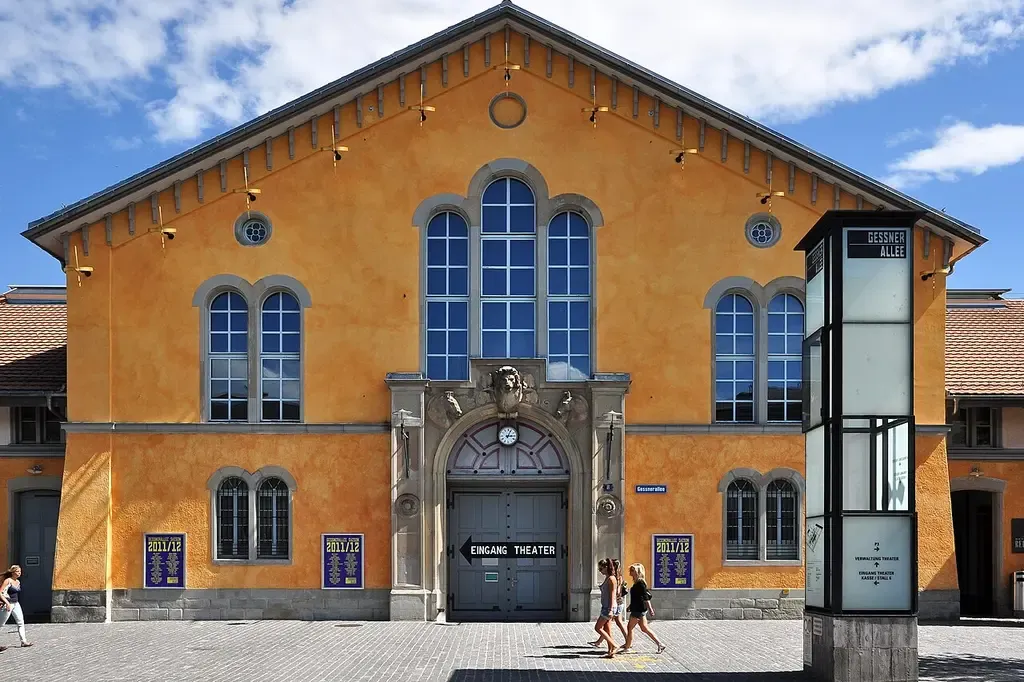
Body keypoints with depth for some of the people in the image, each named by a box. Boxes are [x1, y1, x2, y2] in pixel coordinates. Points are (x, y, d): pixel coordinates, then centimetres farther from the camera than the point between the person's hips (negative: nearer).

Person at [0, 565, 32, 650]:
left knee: (21, 622, 4)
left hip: (16, 604, 8)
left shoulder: (18, 582, 9)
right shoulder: (7, 581, -13)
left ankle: (23, 641, 6)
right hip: (8, 604, -8)